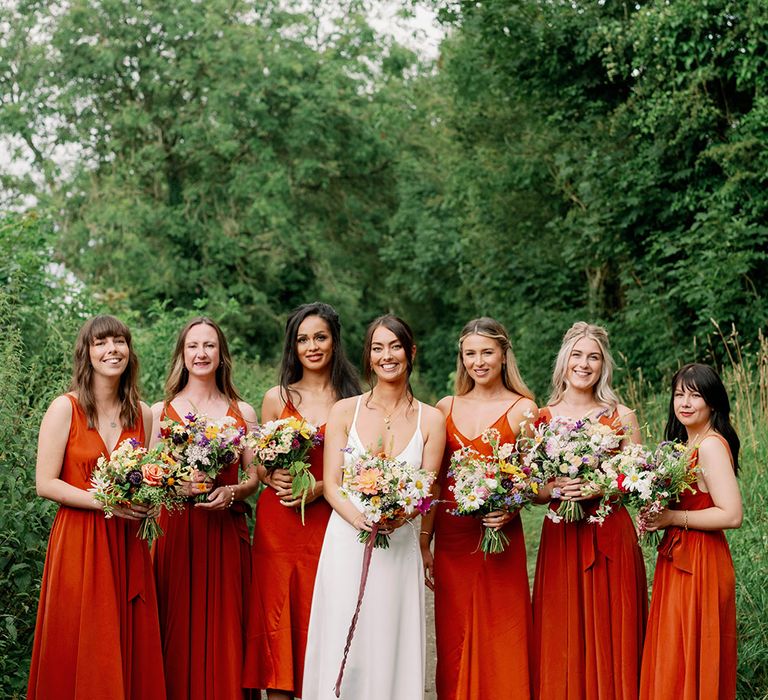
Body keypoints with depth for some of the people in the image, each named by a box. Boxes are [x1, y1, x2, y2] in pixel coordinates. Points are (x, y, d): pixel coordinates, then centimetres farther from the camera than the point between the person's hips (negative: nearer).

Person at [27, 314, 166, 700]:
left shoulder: (142, 414, 9)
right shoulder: (65, 408, -4)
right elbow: (45, 483, -9)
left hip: (128, 545, 4)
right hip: (79, 543, -4)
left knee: (131, 650, 5)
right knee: (81, 657, -1)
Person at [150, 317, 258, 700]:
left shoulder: (242, 413, 9)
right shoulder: (160, 411, 6)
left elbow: (254, 478, 10)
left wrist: (231, 491, -9)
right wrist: (178, 485, -14)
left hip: (226, 532, 1)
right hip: (175, 532, -1)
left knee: (224, 628, 1)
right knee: (178, 628, -1)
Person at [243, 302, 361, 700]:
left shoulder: (352, 399, 4)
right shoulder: (277, 398, 8)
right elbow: (261, 464, 13)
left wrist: (321, 486, -12)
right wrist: (273, 477, -9)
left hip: (329, 521, -1)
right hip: (278, 522, 1)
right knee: (277, 614, 0)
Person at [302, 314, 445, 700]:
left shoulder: (430, 419, 4)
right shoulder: (344, 411, 4)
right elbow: (331, 484, 0)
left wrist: (399, 516, -19)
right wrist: (359, 518, -20)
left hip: (400, 548, 0)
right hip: (346, 543, 0)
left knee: (390, 650, 1)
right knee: (342, 654, -1)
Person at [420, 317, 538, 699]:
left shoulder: (523, 409, 0)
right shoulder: (445, 408, 9)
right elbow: (433, 482, 11)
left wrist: (510, 508, -19)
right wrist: (423, 541, 6)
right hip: (451, 540, 3)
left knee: (500, 644, -1)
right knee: (454, 643, 8)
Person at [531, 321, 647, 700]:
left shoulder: (621, 416, 2)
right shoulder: (542, 418, 4)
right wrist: (556, 488, -13)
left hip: (611, 536, -1)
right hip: (561, 537, 1)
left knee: (610, 637, 2)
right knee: (563, 638, 3)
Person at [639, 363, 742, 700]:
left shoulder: (711, 445, -16)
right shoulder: (686, 444, 12)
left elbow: (732, 515, -23)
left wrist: (672, 518, -17)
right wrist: (655, 517, 4)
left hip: (701, 562, -9)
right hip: (677, 557, 9)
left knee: (688, 658, -1)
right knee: (671, 660, 14)